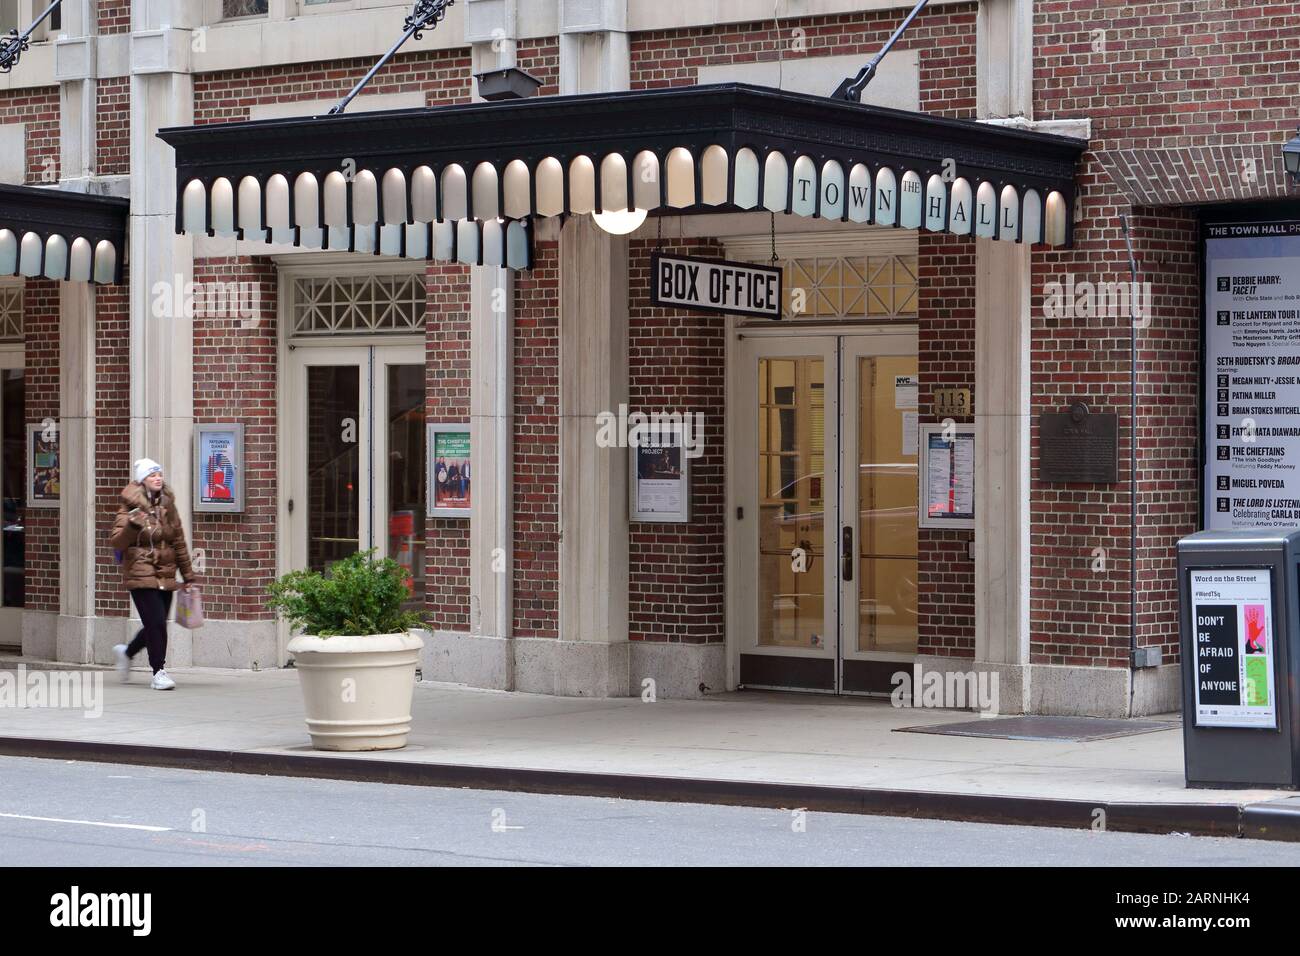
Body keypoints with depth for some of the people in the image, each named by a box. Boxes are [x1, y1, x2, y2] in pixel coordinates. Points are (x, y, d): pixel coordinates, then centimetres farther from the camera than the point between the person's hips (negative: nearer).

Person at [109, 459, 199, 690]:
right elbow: (116, 543, -10)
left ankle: (126, 652, 35)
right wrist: (132, 526, -27)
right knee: (156, 623, -14)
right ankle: (159, 673, -5)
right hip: (141, 575, -6)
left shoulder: (168, 506, 10)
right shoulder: (131, 508, -5)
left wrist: (188, 575, 17)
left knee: (156, 625, 9)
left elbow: (179, 543, 16)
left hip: (166, 576, 6)